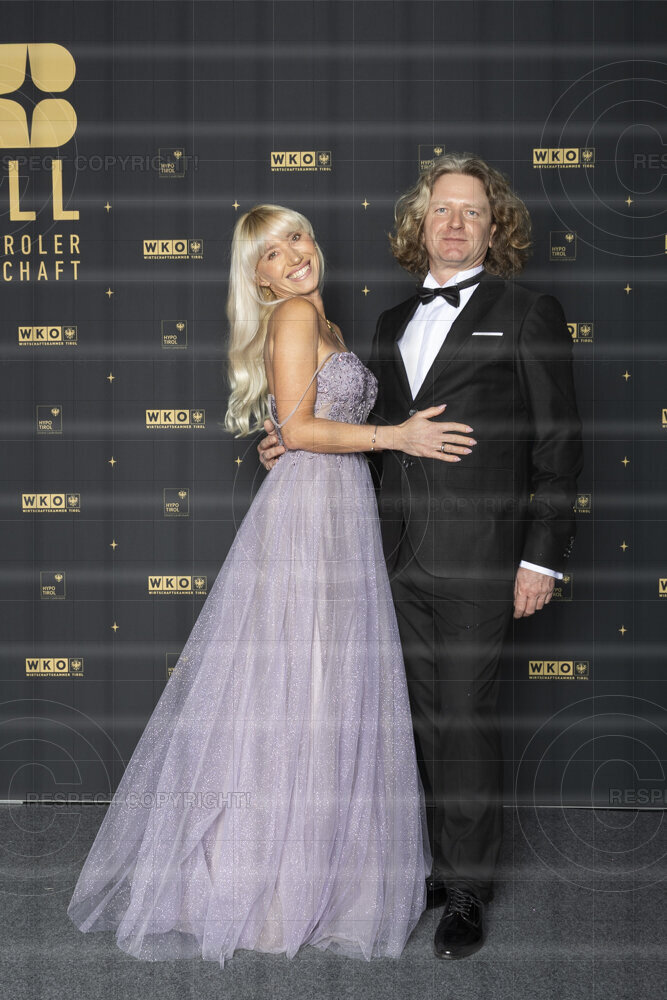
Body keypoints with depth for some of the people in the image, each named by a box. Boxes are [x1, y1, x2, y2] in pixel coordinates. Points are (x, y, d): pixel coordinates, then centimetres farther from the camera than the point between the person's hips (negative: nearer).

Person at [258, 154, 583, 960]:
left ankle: (469, 892, 17)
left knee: (467, 719, 1)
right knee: (426, 718, 12)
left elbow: (559, 445, -3)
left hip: (478, 558, -5)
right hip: (402, 558, 5)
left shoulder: (527, 314, 1)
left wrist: (542, 556, -8)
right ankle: (447, 865, 28)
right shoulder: (393, 324, 17)